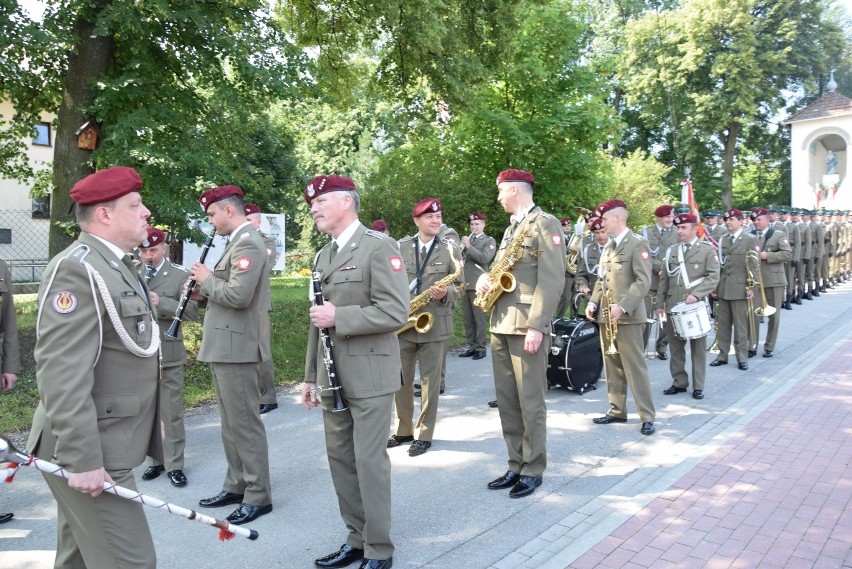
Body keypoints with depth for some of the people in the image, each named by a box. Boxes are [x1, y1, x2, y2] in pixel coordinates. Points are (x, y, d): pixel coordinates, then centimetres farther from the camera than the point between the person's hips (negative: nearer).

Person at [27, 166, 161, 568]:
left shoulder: (115, 266, 13)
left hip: (106, 448, 10)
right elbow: (61, 375, -24)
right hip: (89, 455, -9)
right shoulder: (76, 269, -18)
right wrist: (83, 460, -24)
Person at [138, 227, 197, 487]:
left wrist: (160, 302, -20)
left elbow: (191, 311, -9)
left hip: (168, 353, -3)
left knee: (172, 412, 3)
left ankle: (174, 464, 13)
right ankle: (155, 460, 25)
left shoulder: (180, 275, -1)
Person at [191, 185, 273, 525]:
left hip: (238, 348, -11)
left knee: (245, 423, -3)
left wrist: (206, 279, -10)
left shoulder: (248, 243, -15)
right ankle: (236, 486, 28)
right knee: (231, 423, 17)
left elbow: (238, 295, -26)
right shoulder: (237, 243, 17)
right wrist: (203, 295, 6)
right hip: (225, 347, 11)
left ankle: (258, 496, 8)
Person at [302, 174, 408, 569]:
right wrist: (311, 376, 17)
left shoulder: (379, 246, -9)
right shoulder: (323, 256, 16)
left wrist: (339, 317, -19)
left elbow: (396, 312, -17)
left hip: (369, 374, -8)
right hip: (332, 375, 8)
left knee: (369, 461, -1)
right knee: (340, 458, 13)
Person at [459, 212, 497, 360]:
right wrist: (461, 249, 1)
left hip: (478, 285, -6)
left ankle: (481, 348, 3)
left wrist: (469, 247, -17)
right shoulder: (467, 240, 19)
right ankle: (471, 346, 14)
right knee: (467, 319, 7)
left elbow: (484, 259, -14)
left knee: (479, 319, -3)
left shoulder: (489, 241, 2)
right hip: (464, 284, 6)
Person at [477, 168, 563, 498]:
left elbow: (552, 281, -15)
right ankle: (516, 465, 22)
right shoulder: (511, 228, 20)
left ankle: (533, 470, 12)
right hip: (500, 324, 9)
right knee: (506, 400, 12)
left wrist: (536, 326, -21)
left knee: (530, 401, 0)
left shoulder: (545, 224, -7)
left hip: (526, 325, -9)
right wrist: (485, 278, 3)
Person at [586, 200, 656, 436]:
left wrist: (622, 306, -24)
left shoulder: (637, 244, -8)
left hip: (628, 317, -8)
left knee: (635, 367, -5)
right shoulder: (608, 246, 17)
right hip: (606, 316, 8)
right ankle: (617, 410, 22)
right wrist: (594, 302, 4)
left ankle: (647, 417, 3)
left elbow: (643, 281, -16)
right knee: (612, 366, 12)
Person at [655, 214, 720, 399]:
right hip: (673, 306, 4)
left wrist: (696, 295, -21)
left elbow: (713, 277, -9)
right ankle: (679, 382, 17)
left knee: (698, 348, 5)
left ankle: (698, 386, 13)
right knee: (675, 346, 7)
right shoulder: (671, 251, 12)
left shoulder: (708, 250, 0)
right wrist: (660, 303, 7)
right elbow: (664, 279, 12)